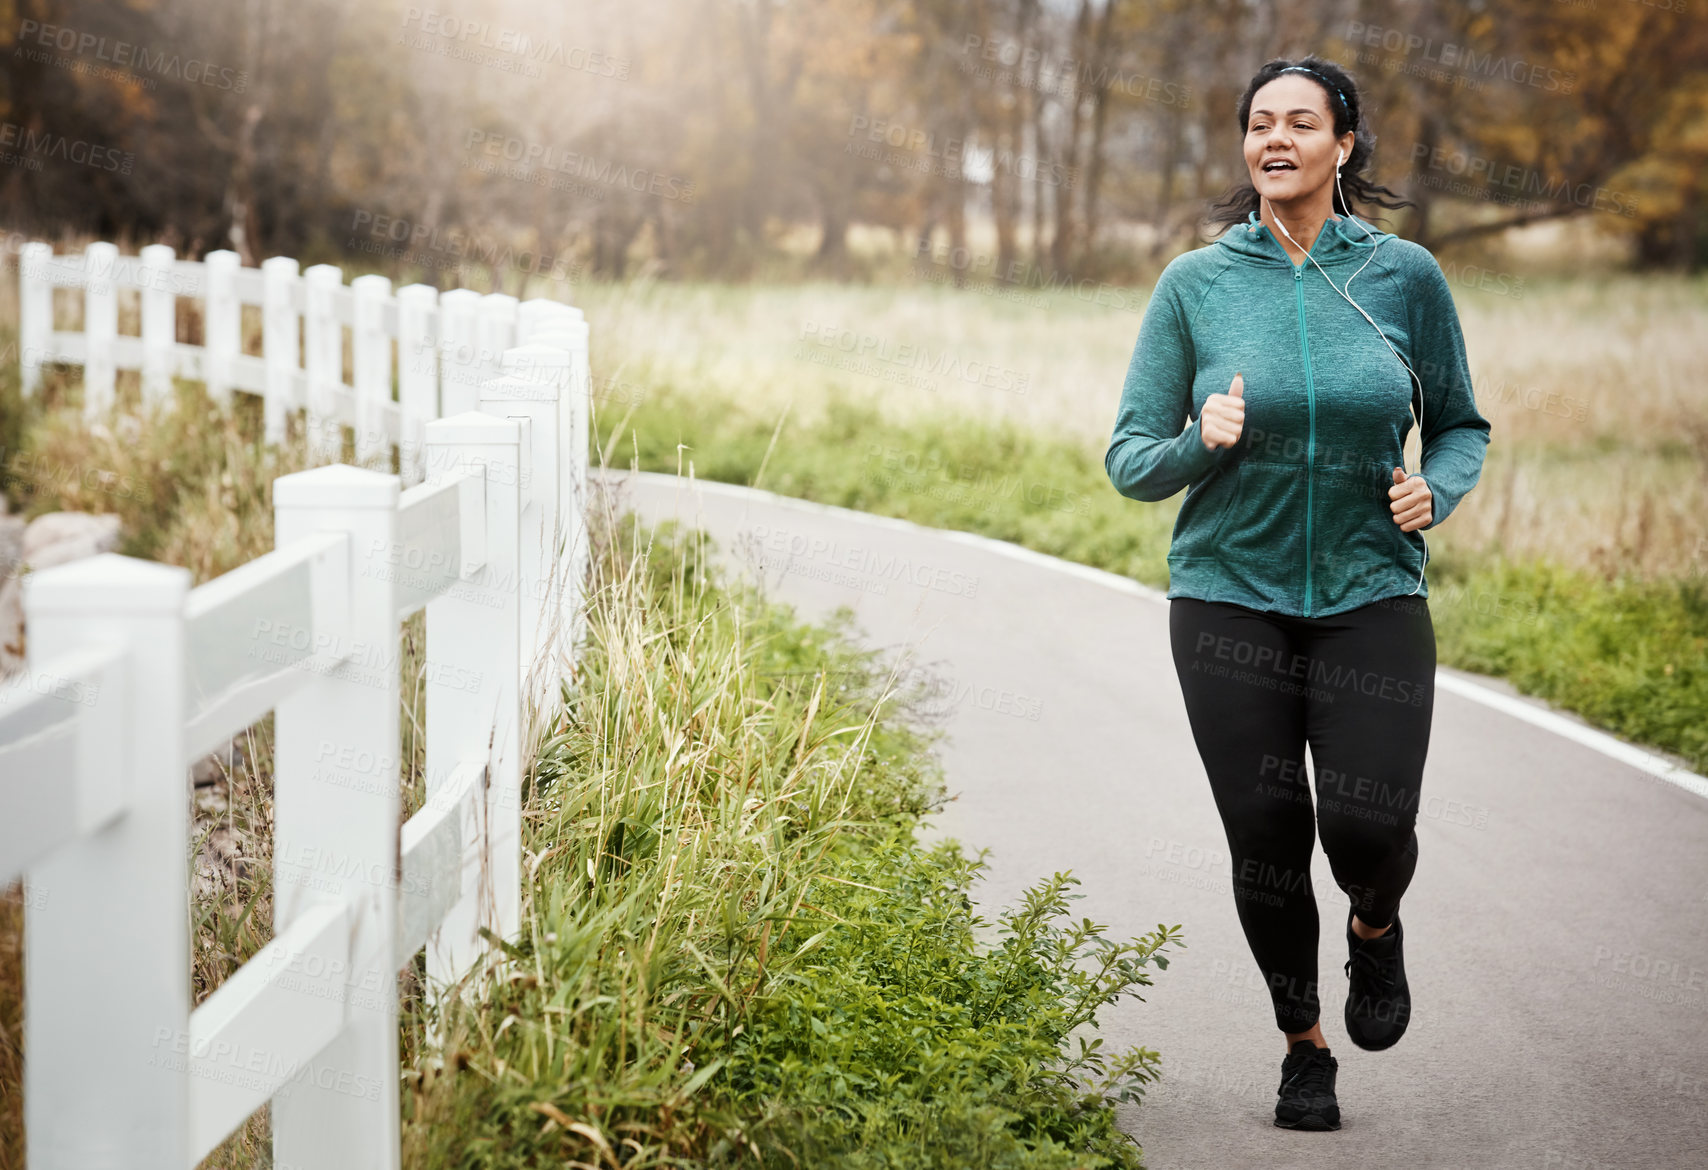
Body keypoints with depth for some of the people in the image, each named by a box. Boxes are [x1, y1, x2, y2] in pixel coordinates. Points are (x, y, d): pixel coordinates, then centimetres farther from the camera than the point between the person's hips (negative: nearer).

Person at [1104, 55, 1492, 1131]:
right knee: (1267, 843, 1)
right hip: (1231, 599, 0)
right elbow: (1130, 462, 2)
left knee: (1369, 829, -15)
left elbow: (1462, 427, 13)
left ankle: (1377, 930, 23)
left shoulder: (1404, 276, 0)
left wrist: (1434, 489, -9)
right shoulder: (1196, 285, 0)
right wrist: (1201, 444, -19)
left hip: (1372, 598, 0)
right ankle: (1304, 1045, 27)